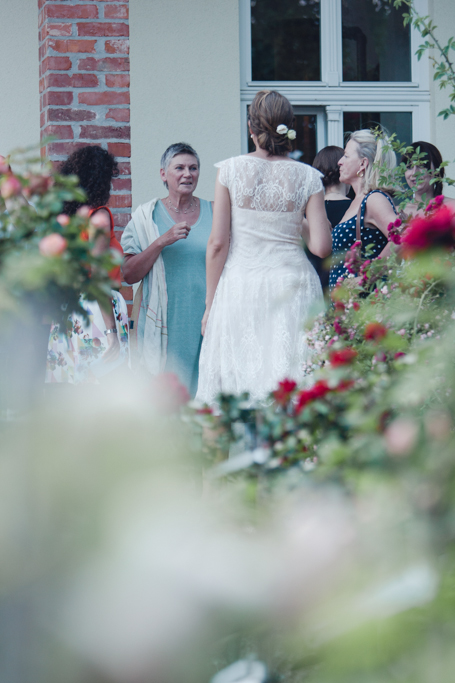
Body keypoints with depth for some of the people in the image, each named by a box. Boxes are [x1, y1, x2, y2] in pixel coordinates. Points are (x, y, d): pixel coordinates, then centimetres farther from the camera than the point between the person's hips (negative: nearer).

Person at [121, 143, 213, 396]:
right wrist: (161, 241, -12)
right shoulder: (147, 216, 6)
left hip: (206, 318, 1)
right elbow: (128, 275, 0)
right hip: (163, 325, -1)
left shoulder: (214, 213, 10)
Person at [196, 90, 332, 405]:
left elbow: (218, 243, -3)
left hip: (239, 285, -1)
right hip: (293, 285, 1)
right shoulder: (307, 177, 0)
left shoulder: (230, 170, -2)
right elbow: (321, 247, -4)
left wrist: (210, 302, 4)